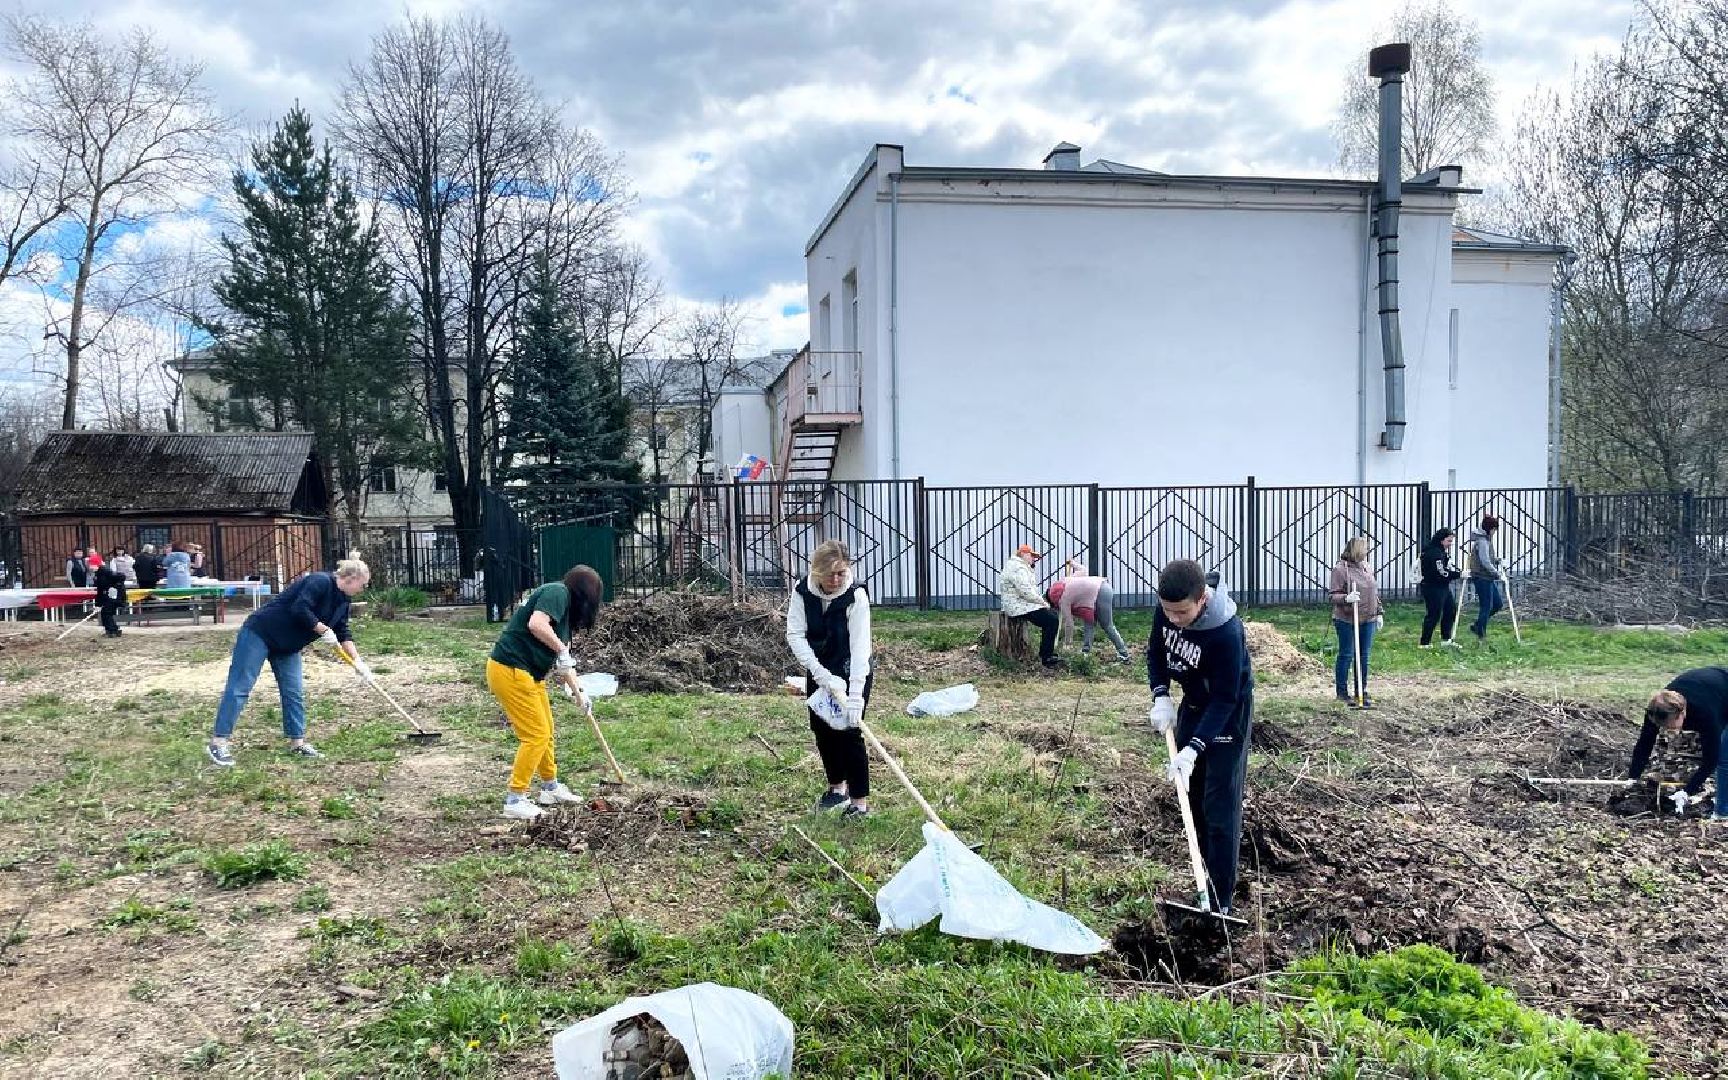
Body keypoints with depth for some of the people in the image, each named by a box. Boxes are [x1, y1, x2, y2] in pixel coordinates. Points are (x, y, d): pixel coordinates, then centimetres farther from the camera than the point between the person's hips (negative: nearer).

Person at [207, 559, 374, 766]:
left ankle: (297, 742, 13)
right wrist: (324, 630, -23)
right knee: (240, 687, -8)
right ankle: (218, 742, -7)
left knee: (294, 693, 6)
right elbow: (300, 609, -31)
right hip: (259, 634, -9)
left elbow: (343, 634, 11)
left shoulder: (342, 600, 7)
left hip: (288, 646, 9)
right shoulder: (320, 582, -21)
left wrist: (357, 660, 1)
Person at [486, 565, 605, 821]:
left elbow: (563, 661, 24)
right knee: (535, 735, -6)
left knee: (546, 733, 19)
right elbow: (536, 625, -30)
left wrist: (578, 691, 28)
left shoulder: (564, 605, 17)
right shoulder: (558, 592, -11)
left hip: (527, 674, 10)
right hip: (510, 672, -10)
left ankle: (551, 789, 34)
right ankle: (514, 800, 0)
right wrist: (562, 649, -19)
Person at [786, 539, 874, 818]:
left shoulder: (856, 596, -26)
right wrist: (819, 672, -29)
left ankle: (860, 800, 0)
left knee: (848, 730, -10)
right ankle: (838, 787, 33)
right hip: (819, 670, 5)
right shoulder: (802, 591, -15)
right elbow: (795, 634, -17)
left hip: (852, 672, -5)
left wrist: (855, 696, -38)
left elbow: (860, 646, -31)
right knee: (821, 728, 13)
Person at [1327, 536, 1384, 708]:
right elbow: (1333, 595, -12)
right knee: (1346, 655, 0)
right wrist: (1346, 598, -29)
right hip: (1346, 619, -6)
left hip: (1368, 619, 7)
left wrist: (1379, 613, 16)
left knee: (1364, 656, 9)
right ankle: (1342, 691, 10)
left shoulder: (1367, 568, 13)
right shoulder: (1340, 569, -10)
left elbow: (1375, 593, 20)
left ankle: (1362, 692, 18)